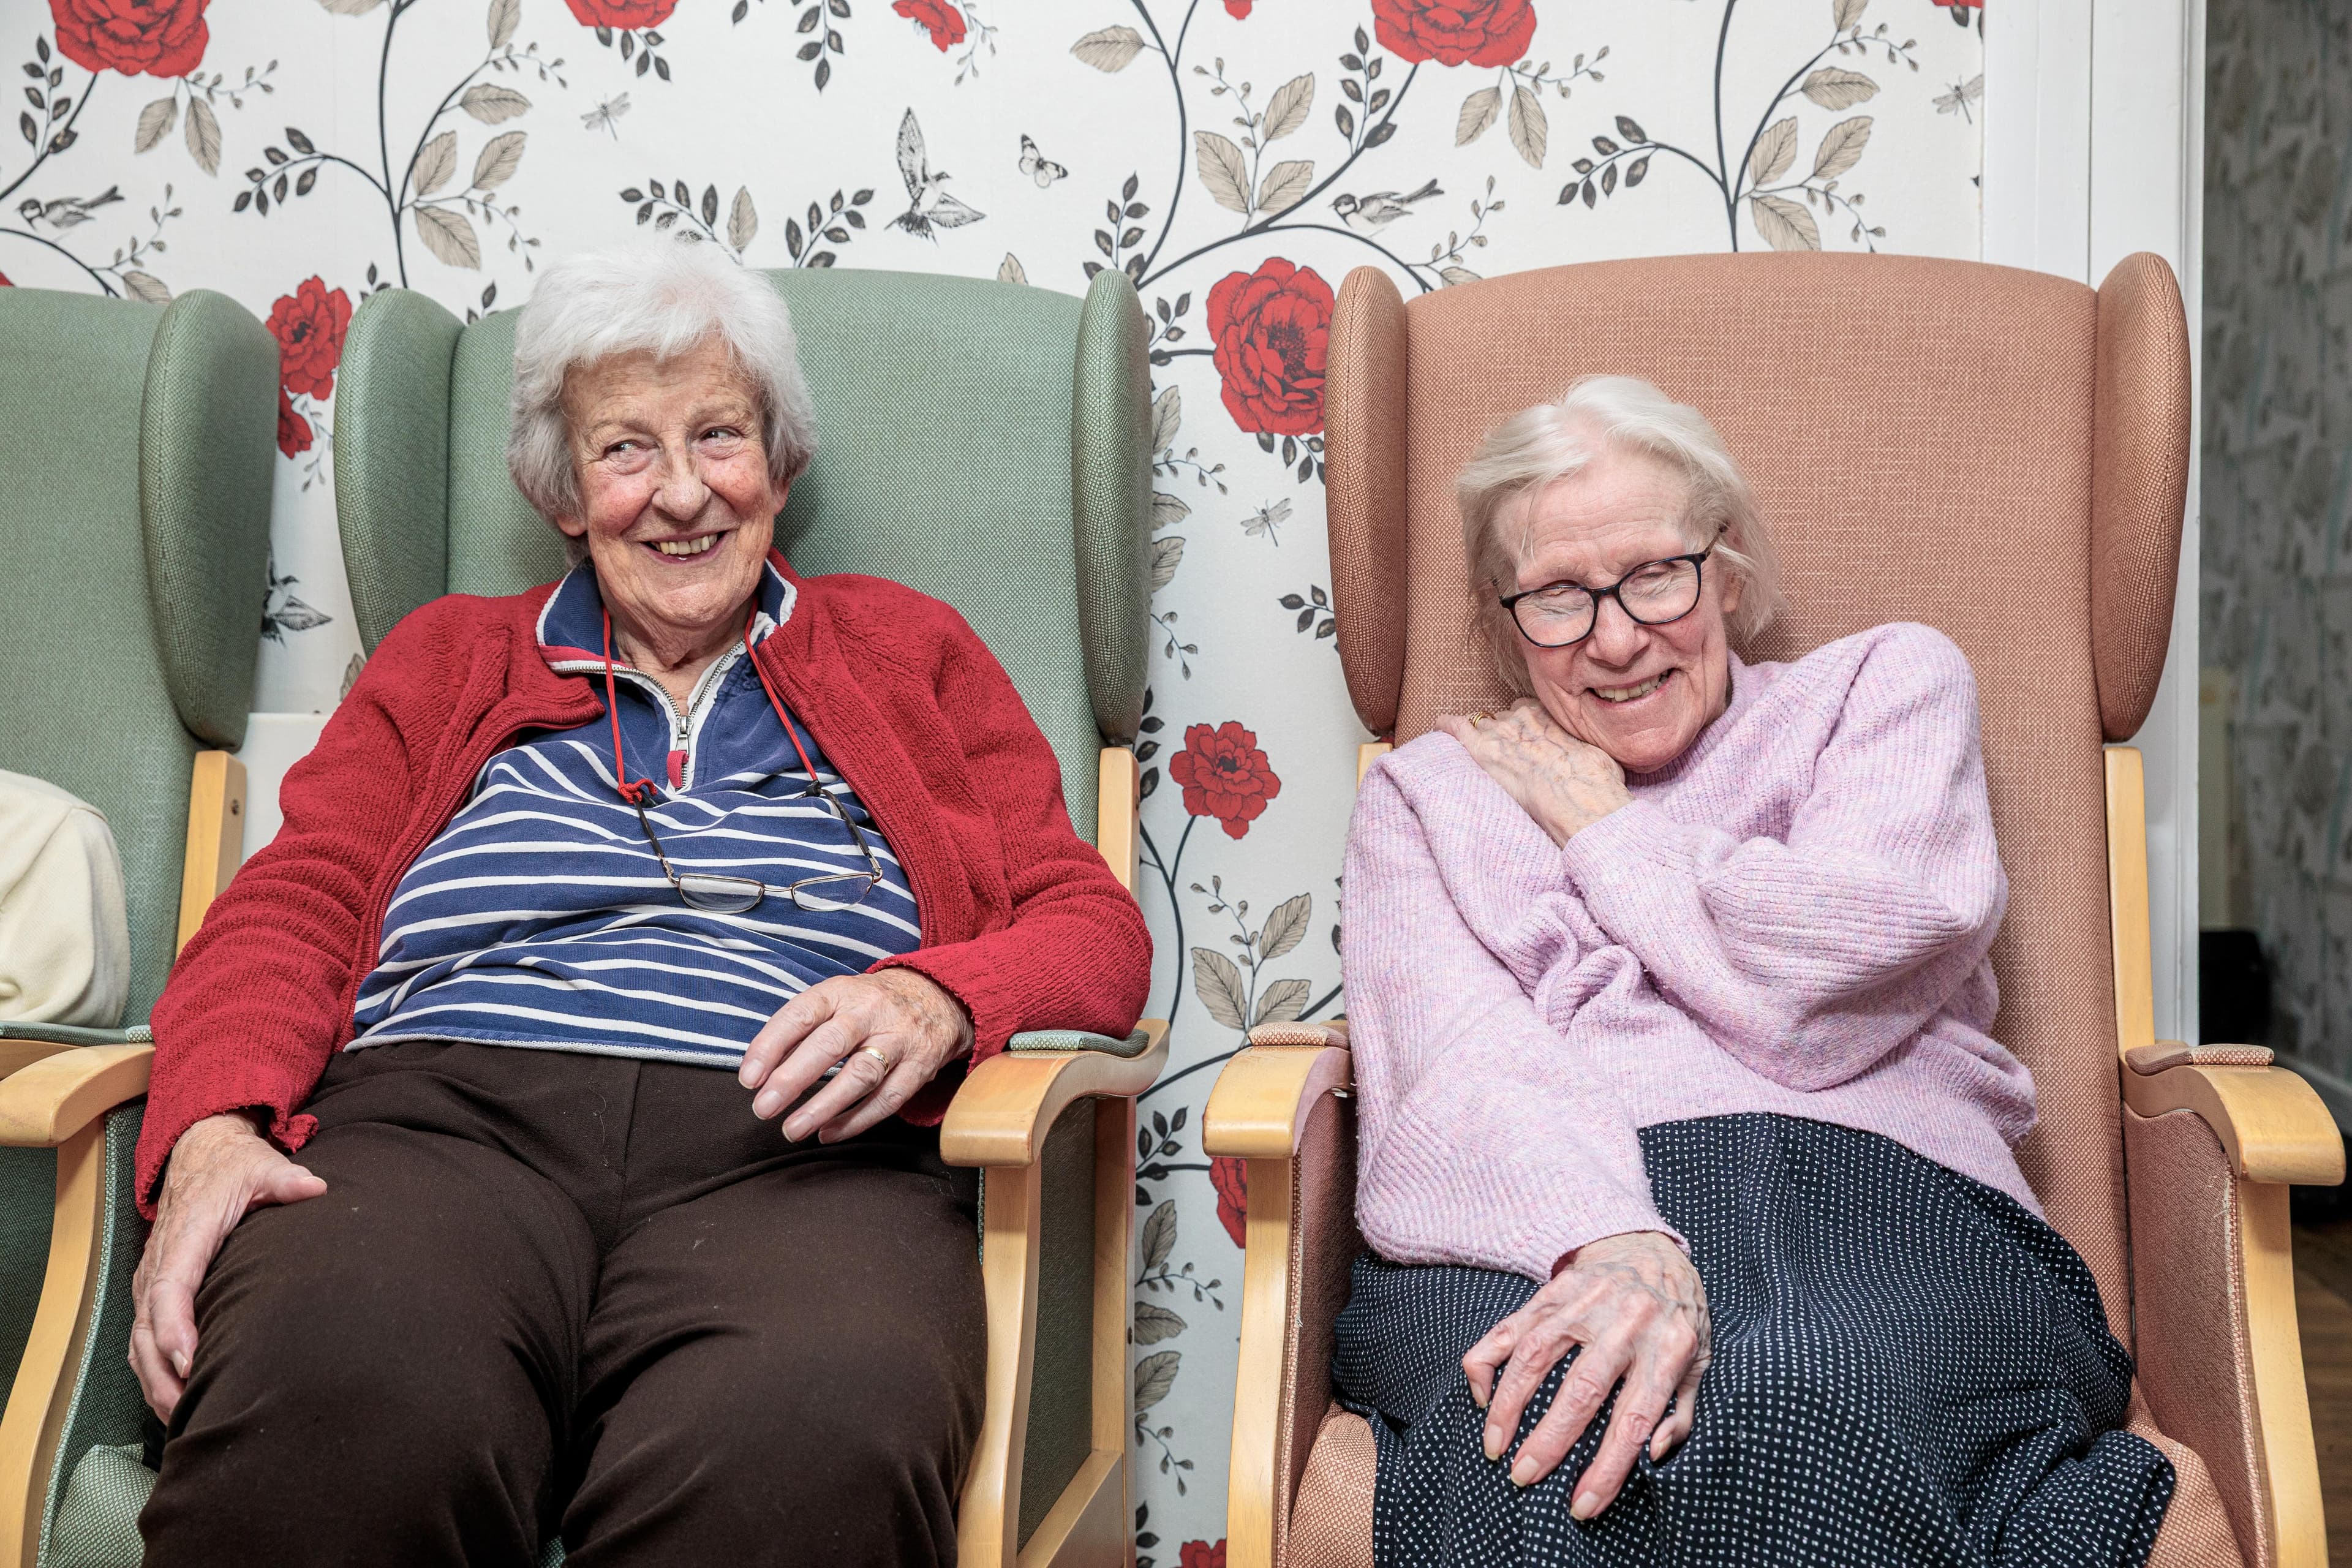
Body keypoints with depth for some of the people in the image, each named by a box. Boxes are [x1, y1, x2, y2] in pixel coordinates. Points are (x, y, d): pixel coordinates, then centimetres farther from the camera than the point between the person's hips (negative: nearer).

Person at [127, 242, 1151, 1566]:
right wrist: (213, 1132, -6)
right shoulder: (448, 660, 29)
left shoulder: (913, 654, 26)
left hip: (795, 1154, 0)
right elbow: (291, 909, 16)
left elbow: (1095, 926, 16)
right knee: (329, 1404, -37)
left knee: (812, 1447, -38)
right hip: (443, 1115, 1)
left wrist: (934, 999, -8)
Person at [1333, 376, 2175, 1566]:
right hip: (1535, 1229, 1)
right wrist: (1612, 1240, -21)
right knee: (1554, 1461, -38)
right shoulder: (1426, 788, 23)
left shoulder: (1891, 681, 21)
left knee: (1798, 1412, -39)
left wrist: (1602, 826, 14)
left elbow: (1823, 988, 0)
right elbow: (1456, 1064, 1)